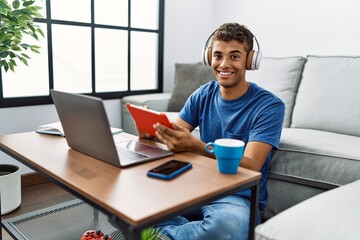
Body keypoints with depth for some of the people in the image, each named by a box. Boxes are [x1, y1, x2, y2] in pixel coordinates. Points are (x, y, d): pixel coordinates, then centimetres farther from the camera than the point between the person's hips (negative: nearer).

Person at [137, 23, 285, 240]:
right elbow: (174, 135, 2)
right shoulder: (203, 95, 6)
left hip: (238, 197, -4)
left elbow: (250, 166, -21)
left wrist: (195, 146, -36)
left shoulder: (269, 106, -10)